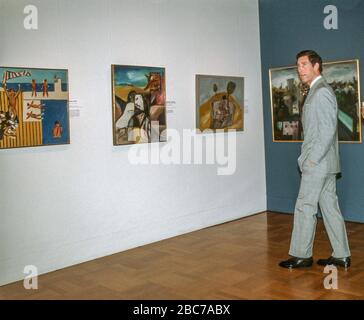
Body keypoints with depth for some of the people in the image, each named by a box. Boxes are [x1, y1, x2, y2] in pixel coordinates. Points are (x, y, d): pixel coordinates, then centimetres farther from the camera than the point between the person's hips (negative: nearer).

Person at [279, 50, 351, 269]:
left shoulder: (322, 91, -14)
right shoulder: (317, 91, 17)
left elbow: (328, 129, -20)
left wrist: (312, 159, -18)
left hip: (318, 163, -10)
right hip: (323, 163, 10)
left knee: (305, 207, -2)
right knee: (330, 207, 11)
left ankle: (301, 255, 9)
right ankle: (341, 255, 18)